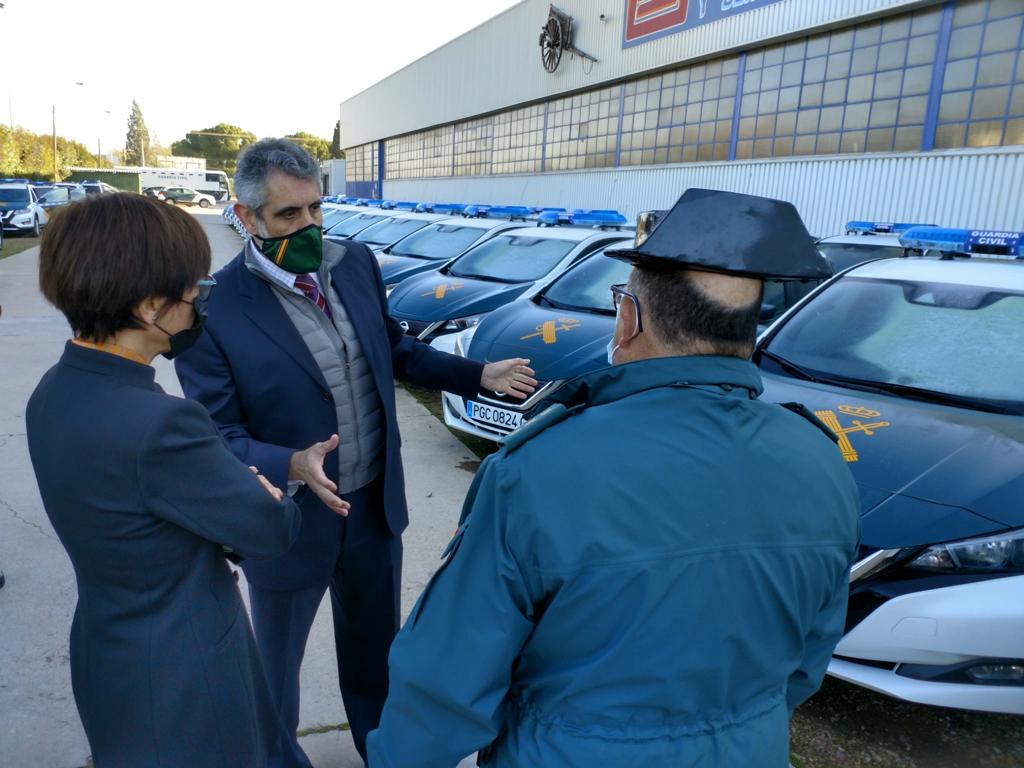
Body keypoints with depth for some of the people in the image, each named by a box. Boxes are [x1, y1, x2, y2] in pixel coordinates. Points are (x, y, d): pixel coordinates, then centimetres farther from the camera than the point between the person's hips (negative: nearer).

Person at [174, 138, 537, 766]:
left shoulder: (357, 264, -6)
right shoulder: (216, 310, -21)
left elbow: (395, 349, 8)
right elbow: (221, 438, -17)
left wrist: (479, 376, 0)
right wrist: (293, 466, -34)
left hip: (377, 504, 5)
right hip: (292, 523, -4)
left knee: (377, 642, 27)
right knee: (279, 658, 22)